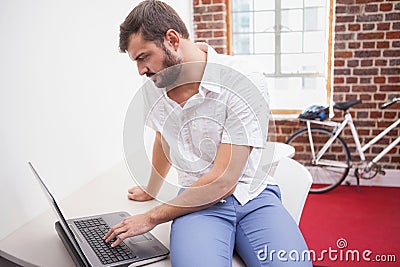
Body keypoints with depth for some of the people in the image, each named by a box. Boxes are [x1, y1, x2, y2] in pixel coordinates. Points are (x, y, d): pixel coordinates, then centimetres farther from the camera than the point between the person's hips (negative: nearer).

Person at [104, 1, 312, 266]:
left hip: (254, 196, -1)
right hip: (195, 200, 2)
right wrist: (151, 190, 40)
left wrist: (152, 217, -9)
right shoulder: (153, 88, 3)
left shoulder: (244, 83, -16)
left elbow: (223, 181, -18)